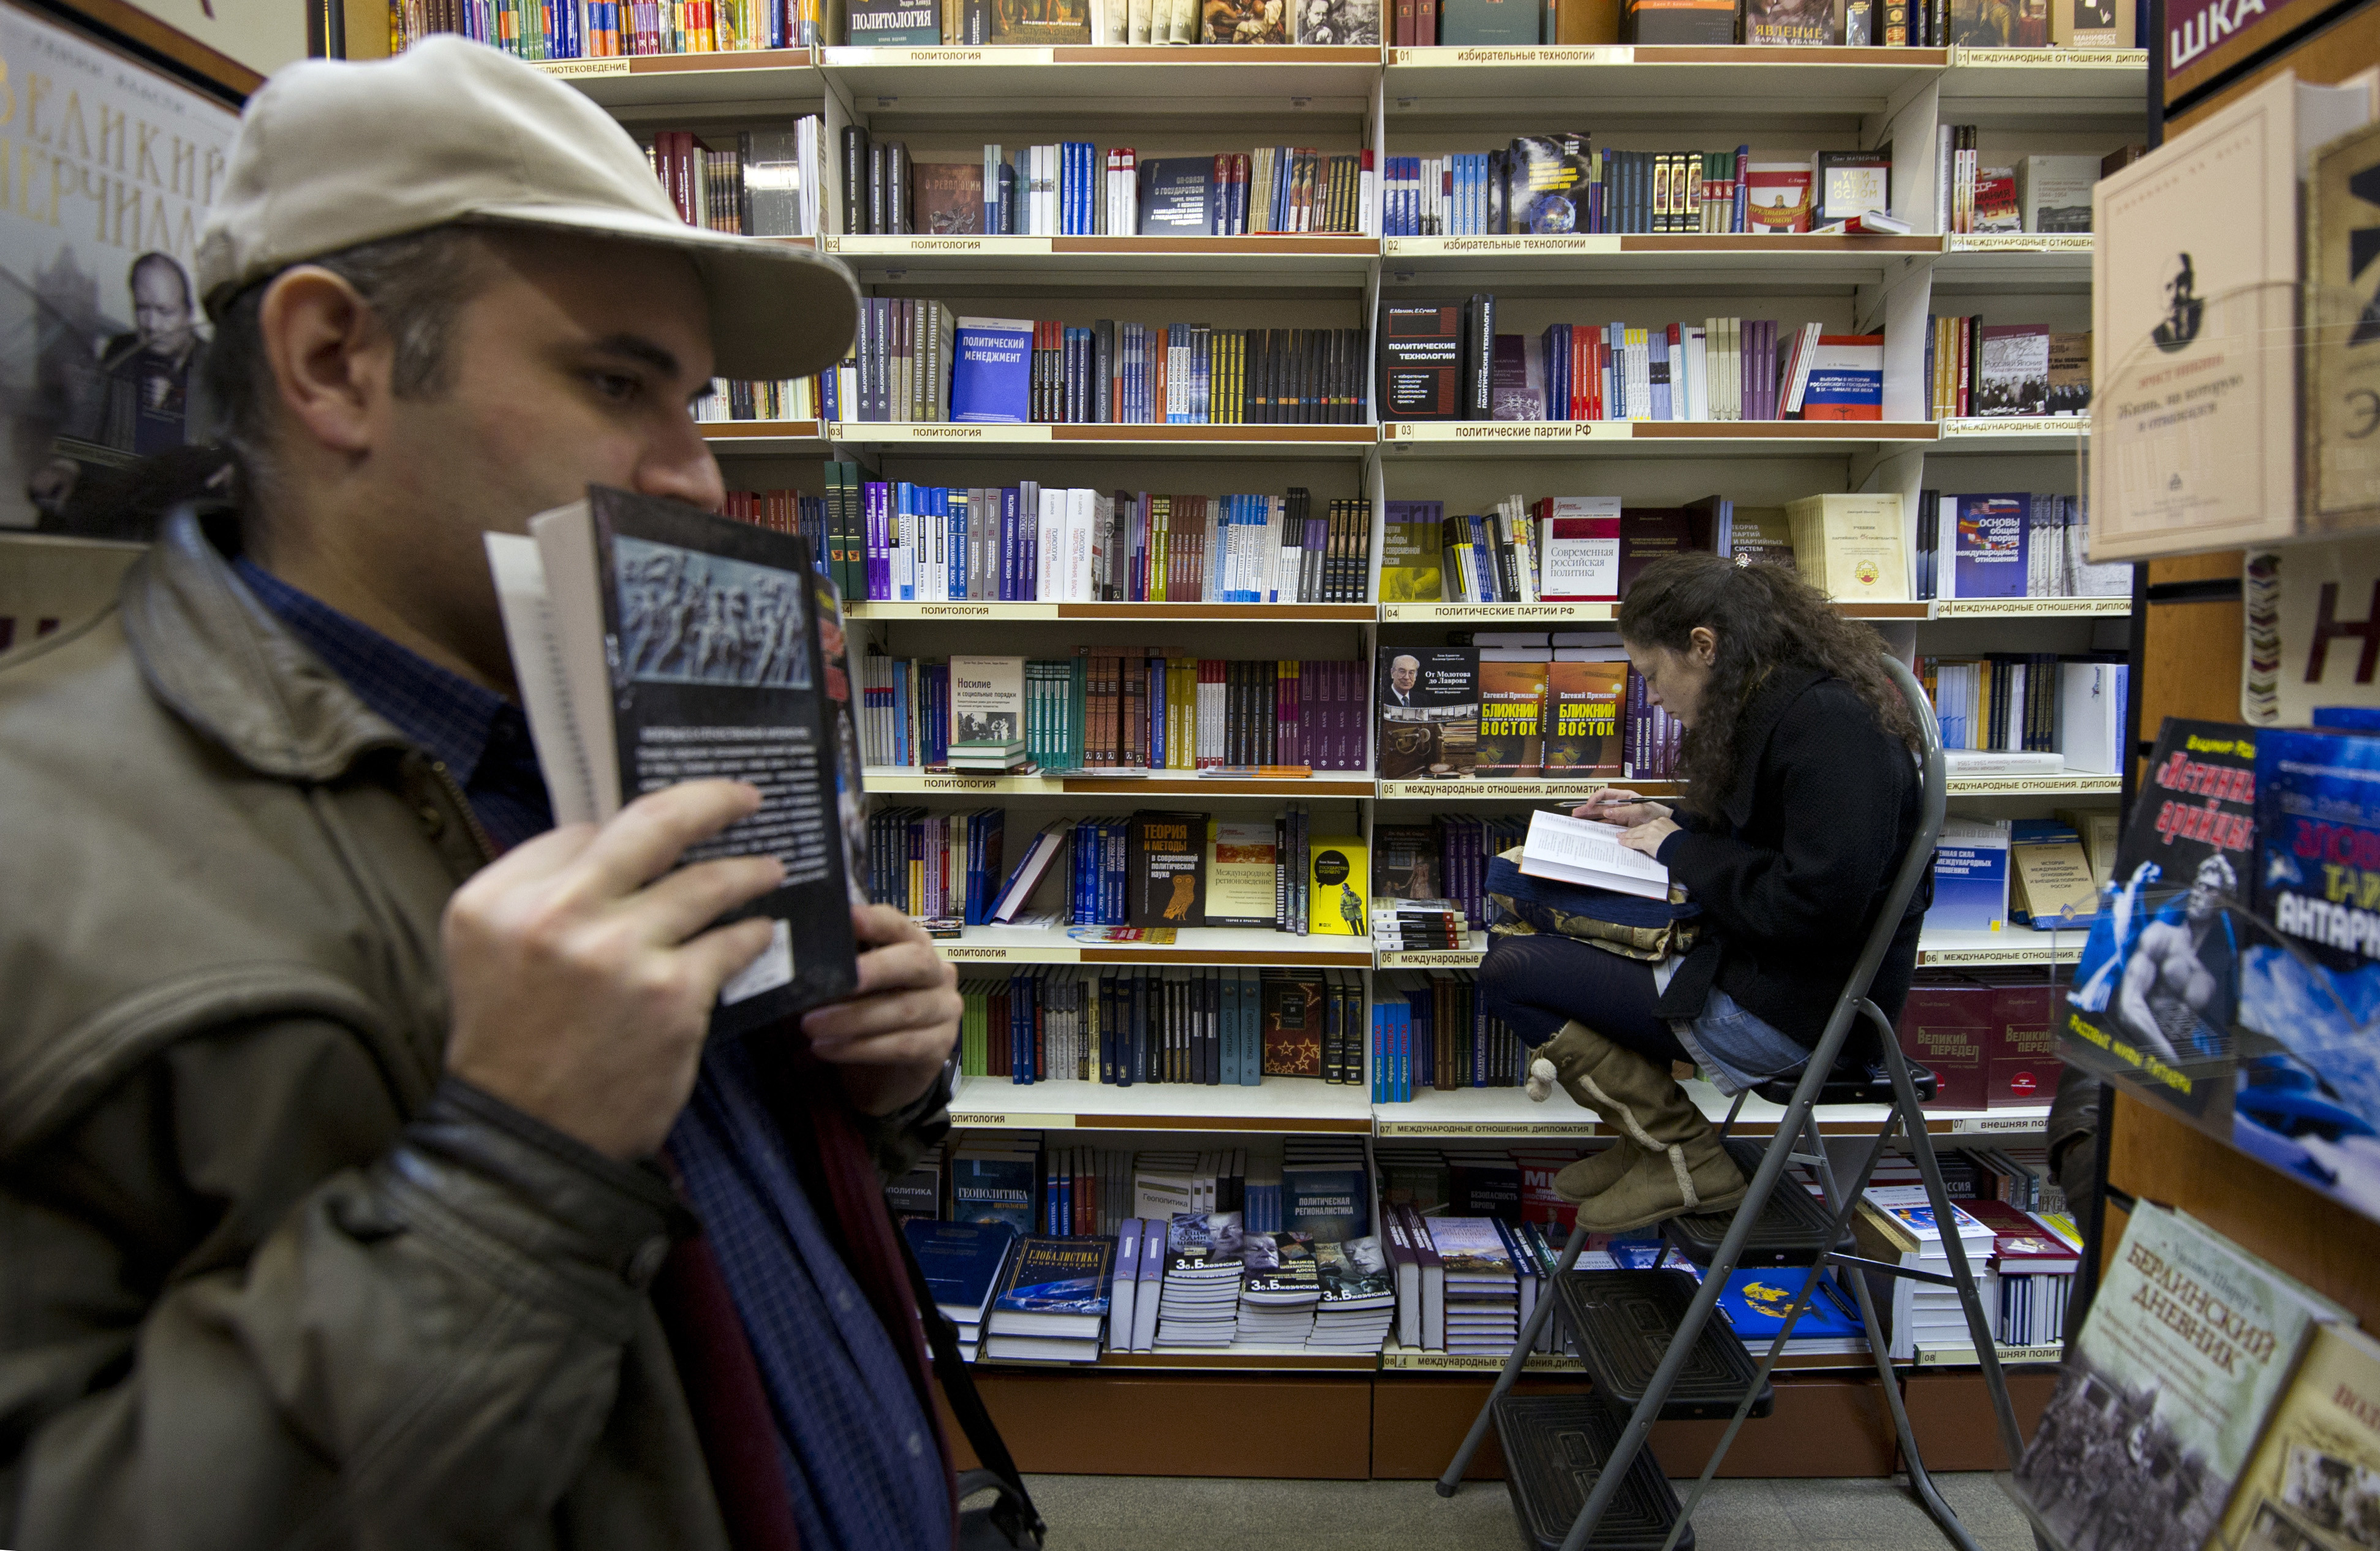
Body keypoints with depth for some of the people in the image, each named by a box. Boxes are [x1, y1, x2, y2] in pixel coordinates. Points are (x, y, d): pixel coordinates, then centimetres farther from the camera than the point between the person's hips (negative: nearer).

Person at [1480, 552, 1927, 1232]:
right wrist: (1671, 821, 9)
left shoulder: (1827, 723, -22)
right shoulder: (1776, 704, 10)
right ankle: (1652, 1138, 14)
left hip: (1795, 1009, -11)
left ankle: (1688, 1161, 2)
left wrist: (1682, 851, -15)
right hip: (1752, 965, 11)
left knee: (1508, 972, -12)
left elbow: (1816, 906, -28)